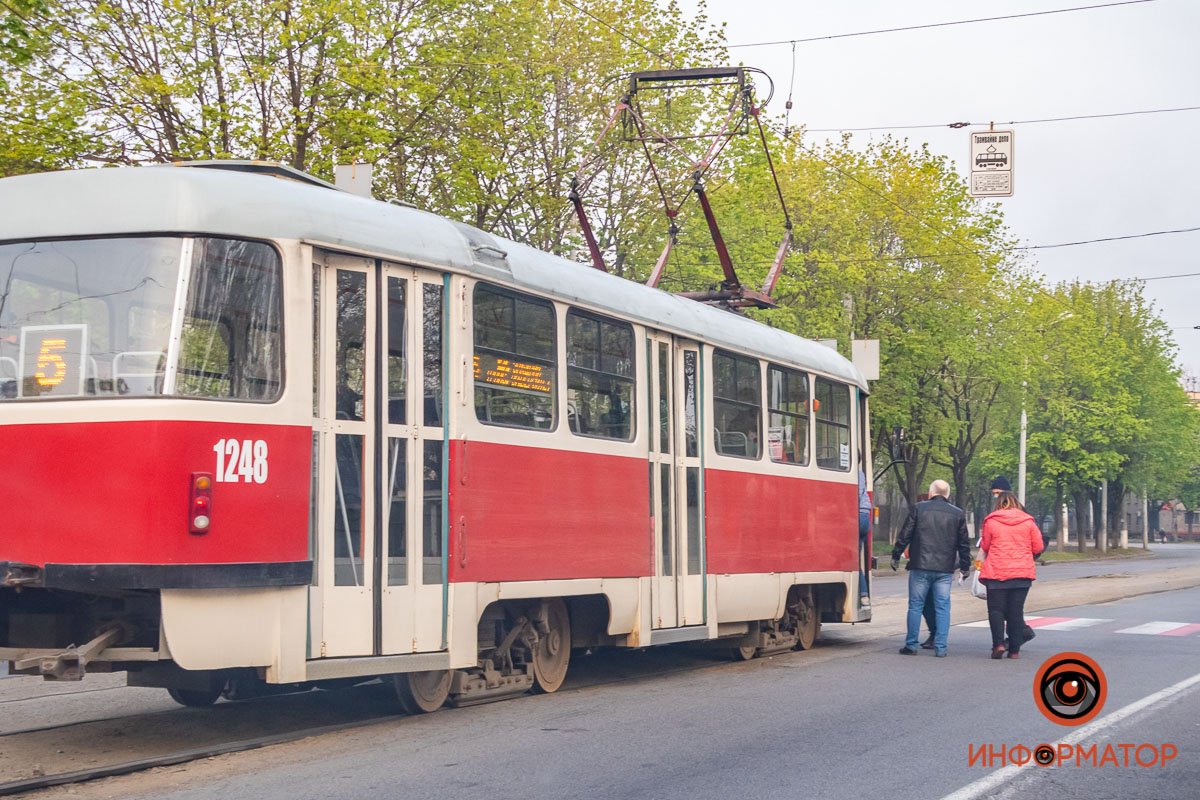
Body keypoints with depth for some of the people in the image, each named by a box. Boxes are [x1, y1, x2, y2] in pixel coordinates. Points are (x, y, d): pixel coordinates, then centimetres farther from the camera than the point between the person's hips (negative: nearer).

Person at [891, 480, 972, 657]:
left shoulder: (918, 509, 1)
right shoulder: (958, 514, 6)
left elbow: (904, 535, 1)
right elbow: (964, 543, 9)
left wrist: (896, 556, 11)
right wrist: (965, 566, 18)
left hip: (920, 567, -1)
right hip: (945, 569, 1)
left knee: (915, 606, 5)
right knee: (942, 607, 5)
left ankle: (911, 645, 8)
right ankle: (940, 648, 2)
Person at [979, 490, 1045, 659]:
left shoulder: (991, 521, -1)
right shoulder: (1028, 521, 3)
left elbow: (985, 547, 5)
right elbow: (1038, 548, 6)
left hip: (996, 572, -2)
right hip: (1023, 572, 2)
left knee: (996, 609, 6)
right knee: (1016, 610, 6)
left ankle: (998, 643, -10)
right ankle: (1014, 649, 5)